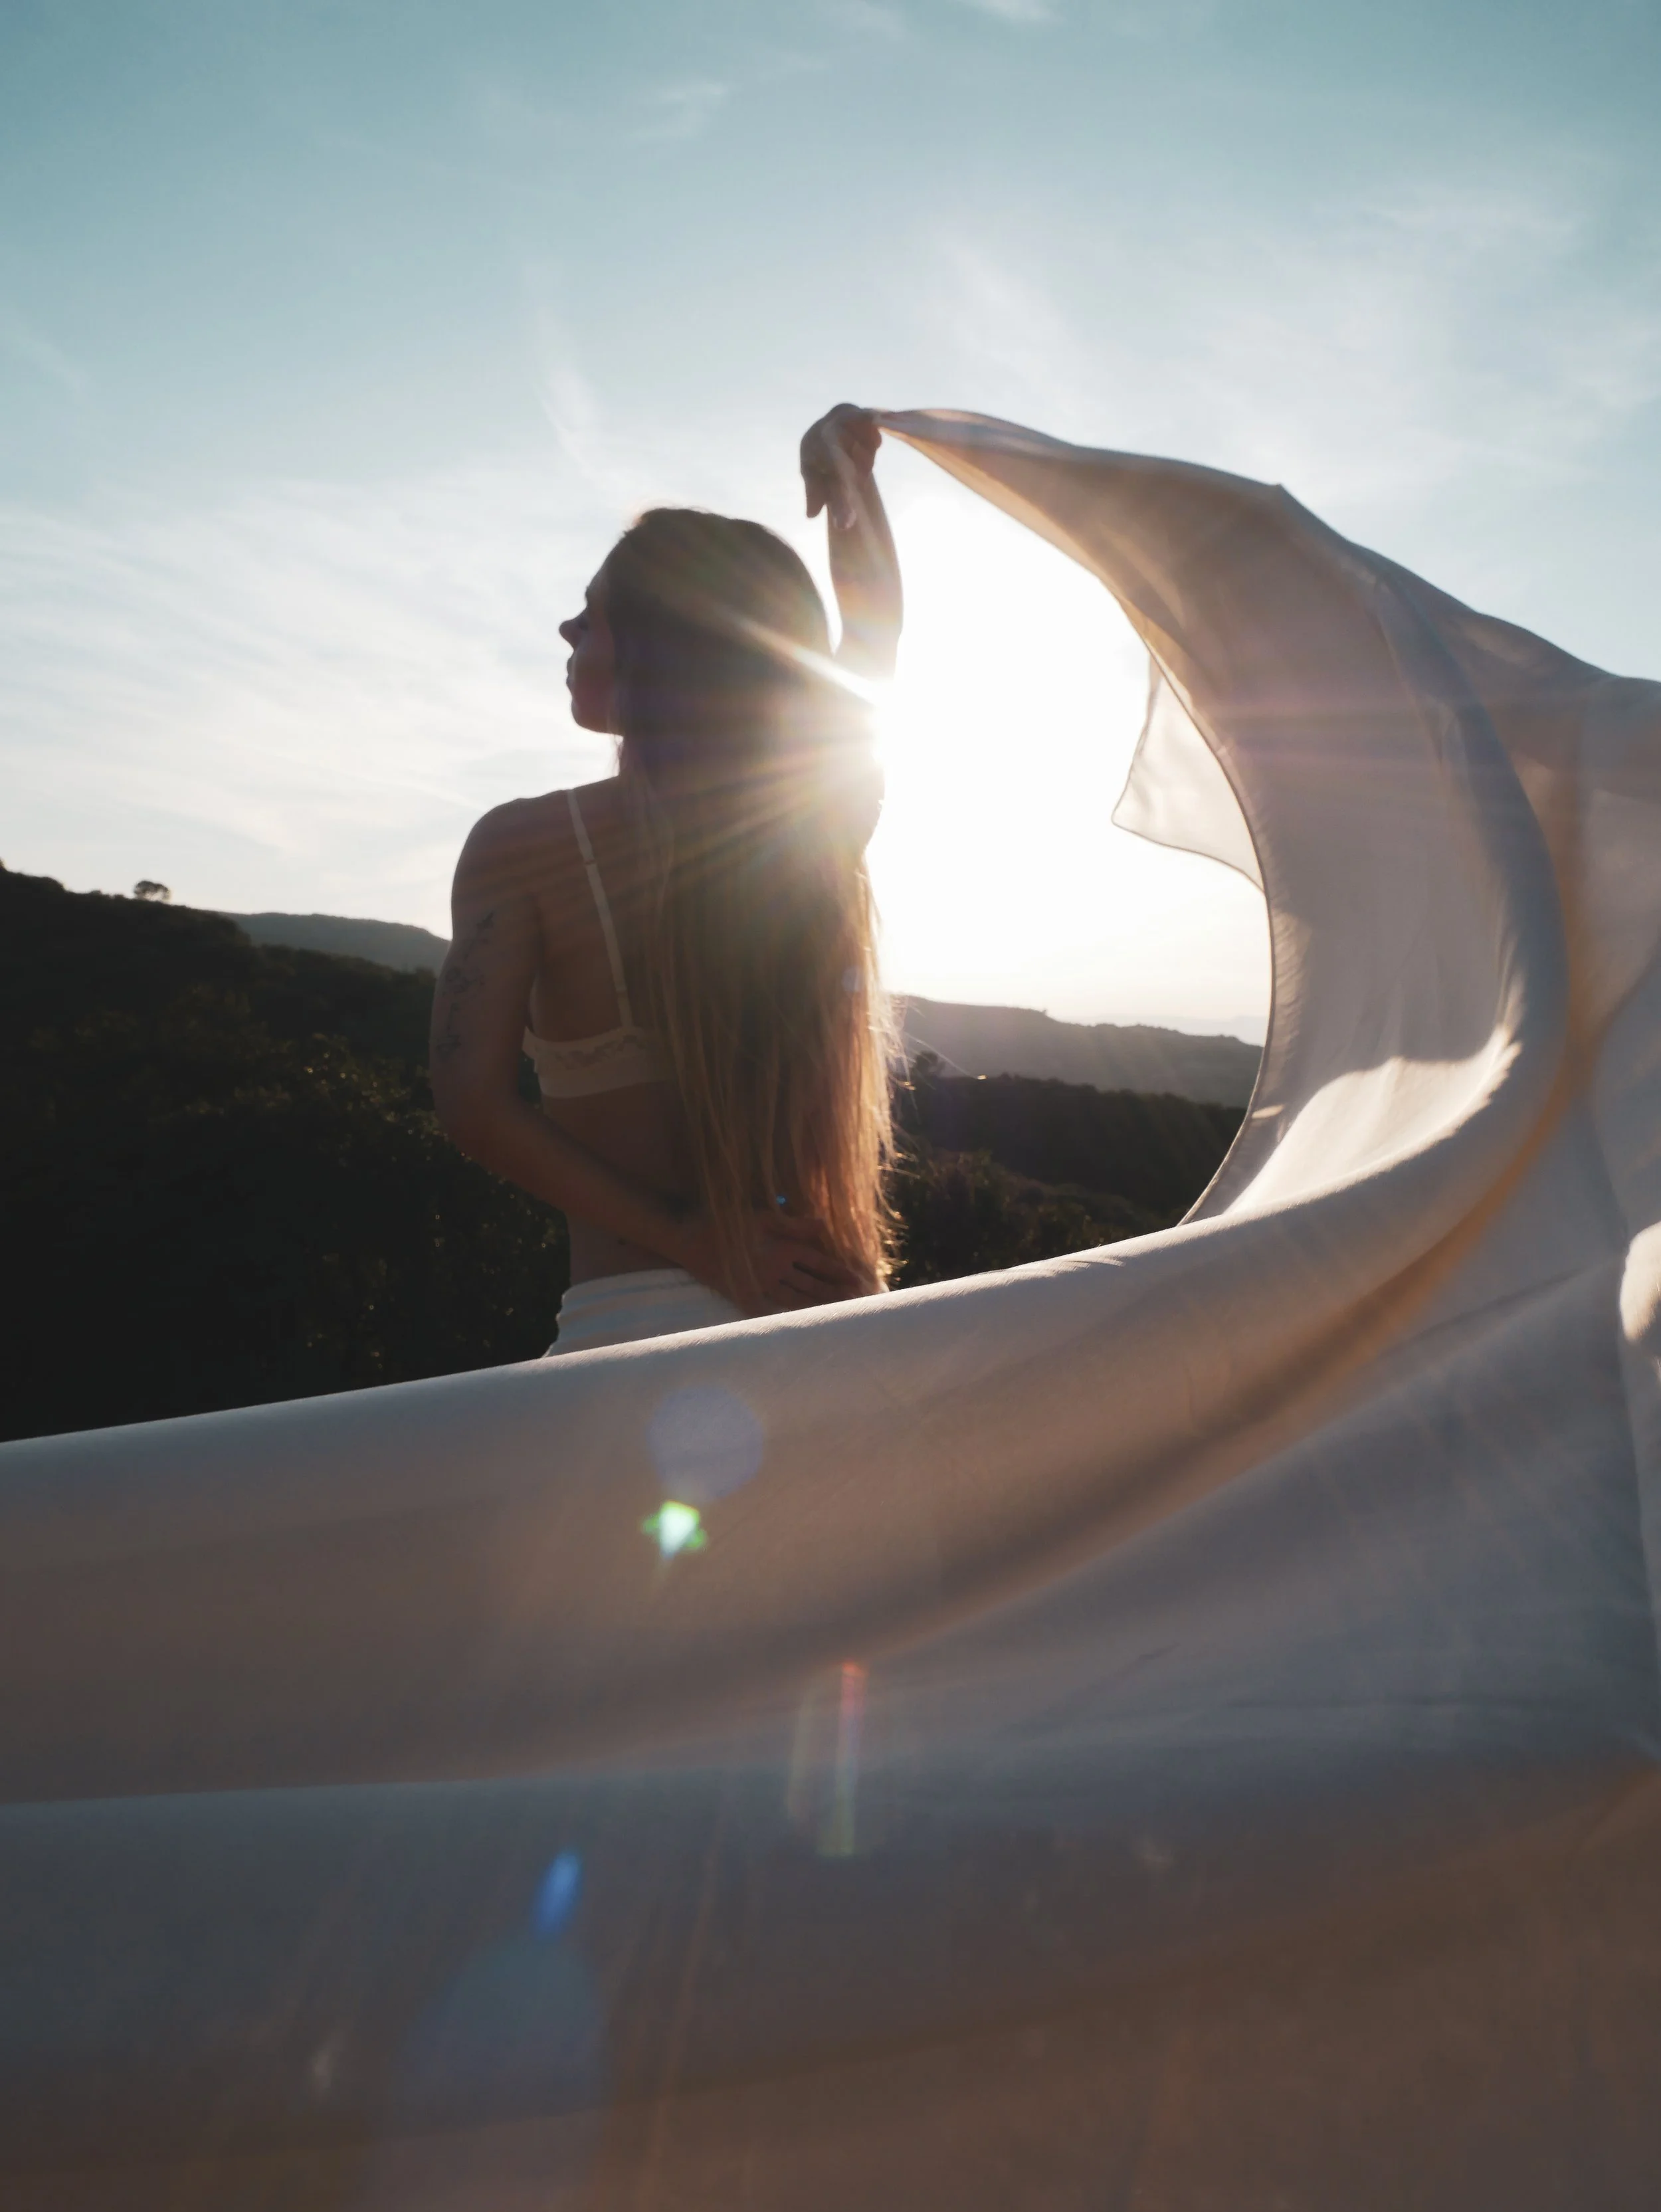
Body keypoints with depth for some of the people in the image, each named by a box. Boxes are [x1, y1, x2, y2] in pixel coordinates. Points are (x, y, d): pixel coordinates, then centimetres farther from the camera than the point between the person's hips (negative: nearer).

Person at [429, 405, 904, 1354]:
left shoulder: (523, 846, -9)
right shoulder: (829, 815, -1)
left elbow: (476, 1099, -17)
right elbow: (874, 631, 19)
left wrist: (687, 1239, -13)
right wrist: (851, 474, 31)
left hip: (637, 1321, -3)